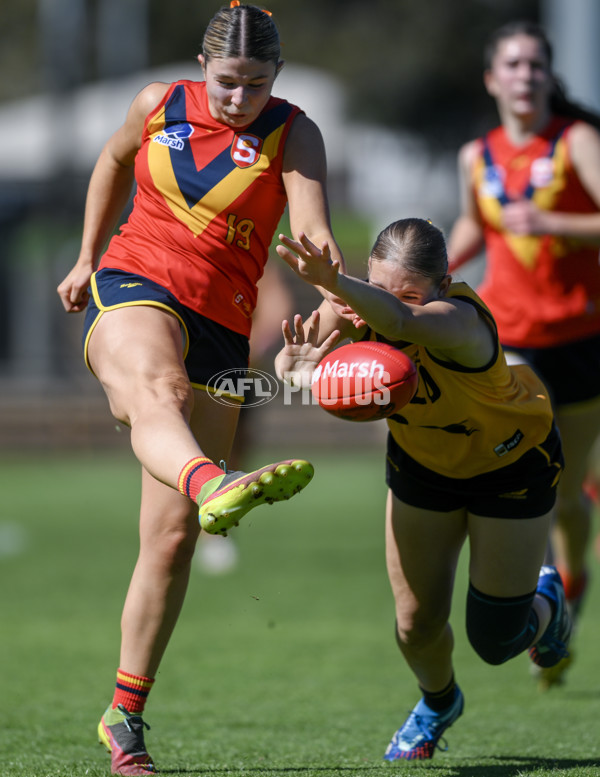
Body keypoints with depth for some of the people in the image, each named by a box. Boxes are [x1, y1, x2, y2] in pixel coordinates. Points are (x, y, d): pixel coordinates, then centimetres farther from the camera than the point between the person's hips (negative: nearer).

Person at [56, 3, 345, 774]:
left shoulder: (292, 133, -1)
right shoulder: (158, 104, 6)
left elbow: (313, 231, -16)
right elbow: (113, 162, 27)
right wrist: (88, 258, 25)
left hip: (222, 326, 1)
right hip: (133, 286, -1)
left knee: (172, 537, -2)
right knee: (159, 390, -40)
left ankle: (125, 715, 9)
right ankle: (213, 485, -76)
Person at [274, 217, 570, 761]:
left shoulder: (461, 321, -43)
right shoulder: (361, 305, -27)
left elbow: (400, 321, -65)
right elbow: (288, 359, -30)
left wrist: (334, 284, -84)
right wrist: (298, 368, -55)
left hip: (512, 461, -4)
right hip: (422, 462, 4)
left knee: (495, 641, -1)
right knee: (417, 625, 1)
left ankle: (544, 605, 37)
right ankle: (438, 703, 37)